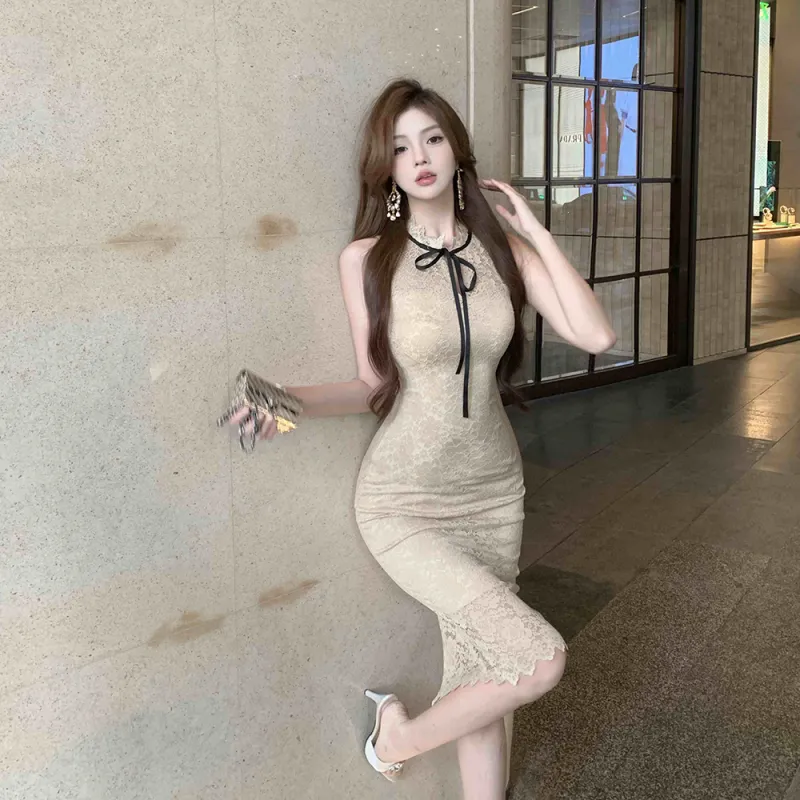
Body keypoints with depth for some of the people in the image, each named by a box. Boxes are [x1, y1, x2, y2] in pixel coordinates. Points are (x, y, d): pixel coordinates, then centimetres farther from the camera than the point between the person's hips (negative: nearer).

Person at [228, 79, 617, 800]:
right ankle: (400, 733, 14)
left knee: (481, 680, 11)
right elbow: (376, 386, -2)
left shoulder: (502, 247, -1)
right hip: (405, 504, -4)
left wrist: (534, 230, -8)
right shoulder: (366, 258, -9)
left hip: (494, 491, 4)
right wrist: (294, 400, -19)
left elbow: (596, 335, -10)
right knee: (540, 659, -14)